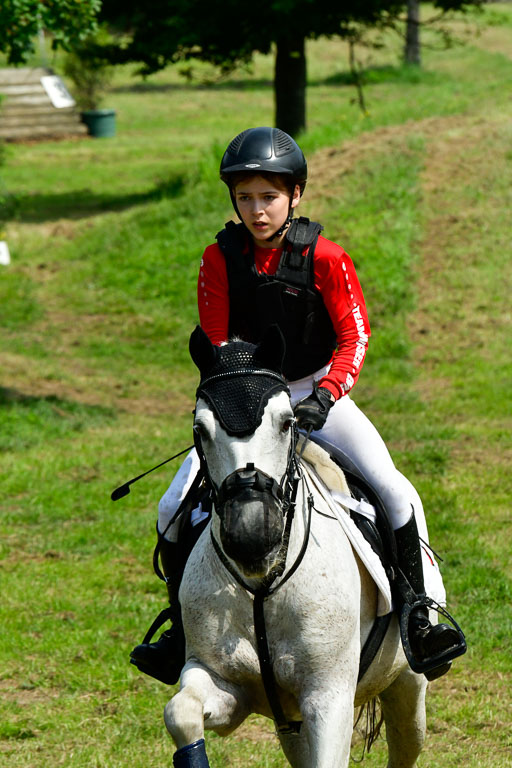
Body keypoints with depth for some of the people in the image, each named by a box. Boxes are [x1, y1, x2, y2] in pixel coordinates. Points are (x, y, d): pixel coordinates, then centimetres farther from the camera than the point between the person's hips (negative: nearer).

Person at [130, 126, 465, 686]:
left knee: (395, 493, -21)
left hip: (316, 393, -2)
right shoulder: (220, 259, -5)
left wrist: (325, 396, -24)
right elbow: (215, 344, -1)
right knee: (175, 511, -11)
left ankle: (417, 614, -7)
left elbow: (354, 337, -9)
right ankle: (182, 627, 9)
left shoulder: (325, 258, -11)